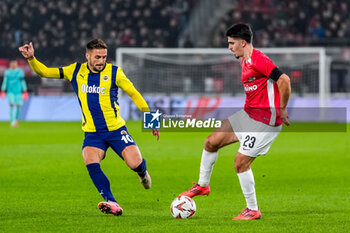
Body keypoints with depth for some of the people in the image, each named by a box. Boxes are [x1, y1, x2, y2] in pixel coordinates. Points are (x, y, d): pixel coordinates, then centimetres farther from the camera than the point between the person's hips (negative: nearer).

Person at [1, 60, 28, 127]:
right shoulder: (7, 72, 4)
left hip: (18, 91, 1)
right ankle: (12, 121, -18)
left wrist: (25, 92, 4)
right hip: (10, 91, -1)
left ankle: (16, 120, 21)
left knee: (18, 106, 0)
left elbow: (22, 82, 6)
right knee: (11, 105, -15)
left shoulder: (20, 72, 4)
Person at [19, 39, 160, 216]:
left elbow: (134, 94, 4)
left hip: (116, 130, -1)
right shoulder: (76, 71, 2)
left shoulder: (114, 72, -4)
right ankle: (112, 204, -26)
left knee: (135, 164, -13)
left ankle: (142, 172, 26)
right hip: (92, 133, 1)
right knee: (91, 164, -26)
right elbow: (45, 72, 4)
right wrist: (31, 59, -14)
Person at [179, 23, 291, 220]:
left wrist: (282, 110, -20)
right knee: (212, 142, 10)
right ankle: (203, 185, 28)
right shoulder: (245, 61, 11)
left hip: (265, 121, -10)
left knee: (241, 162, -9)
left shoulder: (258, 60, -21)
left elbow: (284, 80, -29)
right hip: (248, 114, 10)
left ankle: (253, 210, 5)